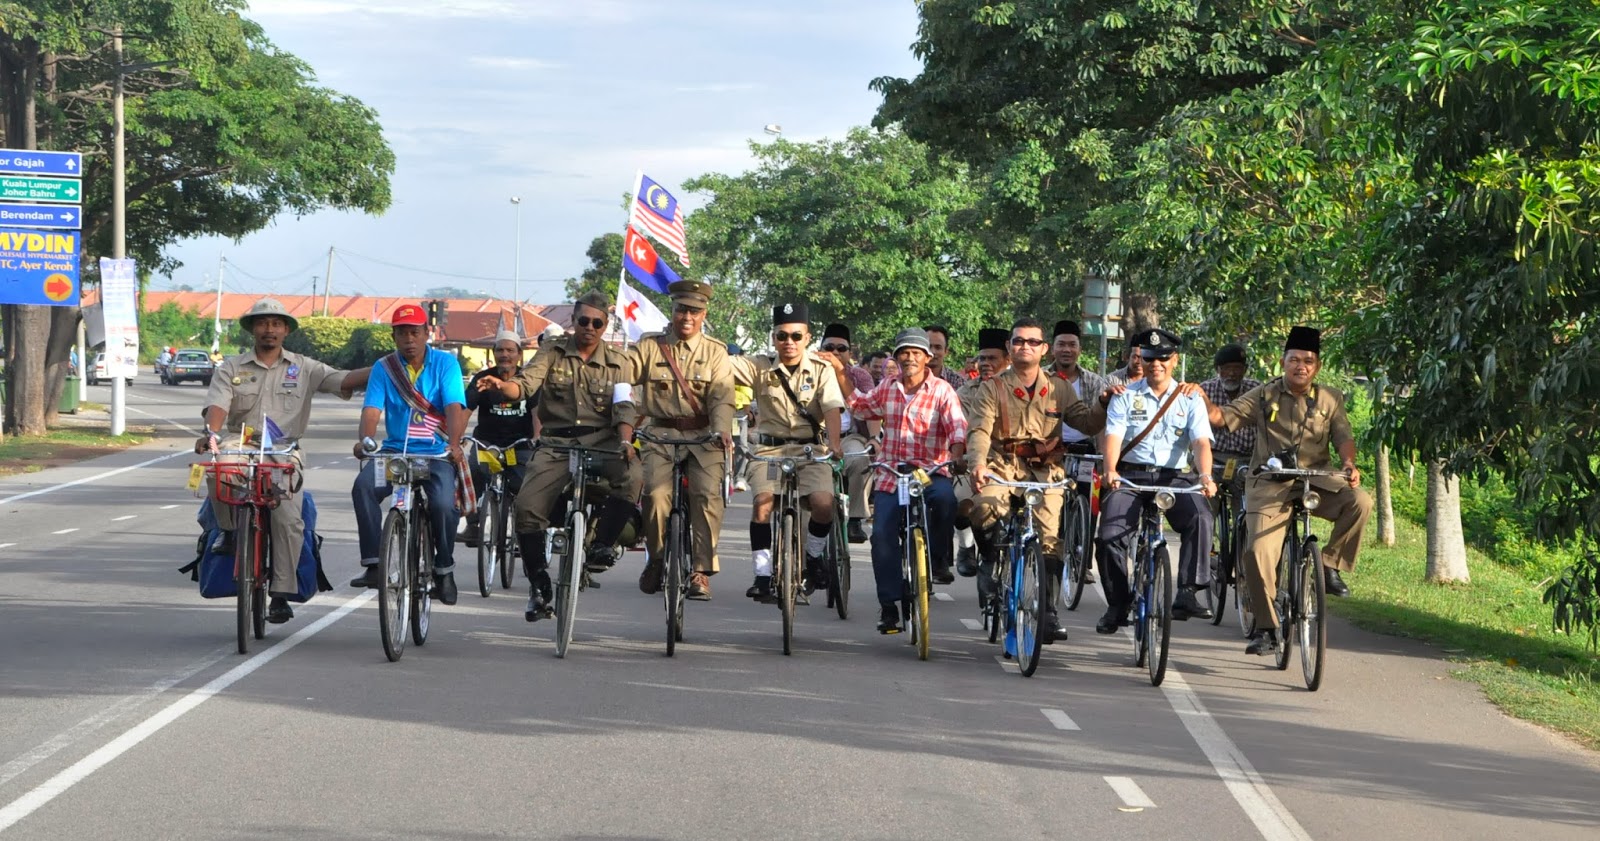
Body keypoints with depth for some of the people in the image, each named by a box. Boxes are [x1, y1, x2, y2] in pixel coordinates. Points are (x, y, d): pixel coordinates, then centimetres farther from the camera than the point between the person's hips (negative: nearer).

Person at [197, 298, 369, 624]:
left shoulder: (303, 368, 12)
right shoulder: (230, 369, 11)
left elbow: (345, 380, 1)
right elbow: (217, 405, -4)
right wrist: (211, 432, -26)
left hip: (283, 453, 0)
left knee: (288, 518, -19)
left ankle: (281, 595, -11)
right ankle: (228, 530, -8)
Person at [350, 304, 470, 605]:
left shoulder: (445, 363, 0)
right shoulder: (384, 368, 6)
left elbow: (455, 407, -12)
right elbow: (372, 409, -6)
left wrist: (454, 444, -31)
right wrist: (364, 439, -28)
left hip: (437, 453, -2)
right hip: (395, 450, 2)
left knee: (443, 504, -28)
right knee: (364, 486, -27)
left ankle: (444, 569, -3)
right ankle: (373, 564, -23)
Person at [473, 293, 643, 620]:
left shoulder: (618, 363, 10)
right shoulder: (553, 353, 7)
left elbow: (624, 407, -1)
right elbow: (527, 381, -9)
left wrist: (625, 442, -20)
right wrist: (502, 385, -32)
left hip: (602, 441, 0)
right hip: (556, 442, 0)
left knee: (632, 476, -32)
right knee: (527, 505, -18)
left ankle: (602, 544, -12)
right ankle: (539, 585, -1)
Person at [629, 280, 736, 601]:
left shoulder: (715, 352, 8)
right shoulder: (649, 347, 8)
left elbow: (721, 397, -5)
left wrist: (721, 429, -24)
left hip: (703, 437, 0)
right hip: (661, 434, 0)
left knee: (708, 493, -22)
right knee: (656, 493, -21)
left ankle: (701, 572, -12)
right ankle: (656, 559, 5)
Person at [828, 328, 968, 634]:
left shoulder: (942, 391, -2)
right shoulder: (887, 389, 11)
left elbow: (957, 428, -14)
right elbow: (859, 405, 29)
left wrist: (957, 455, -35)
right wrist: (839, 371, 19)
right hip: (891, 474, 3)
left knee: (945, 498, -36)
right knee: (883, 535, -10)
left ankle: (939, 557, -10)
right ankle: (889, 606, -2)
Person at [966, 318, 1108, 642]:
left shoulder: (1058, 390, 13)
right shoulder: (993, 388, 4)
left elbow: (1088, 421, 7)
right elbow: (979, 430, -9)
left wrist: (1102, 402, -15)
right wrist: (978, 464, -29)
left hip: (1044, 469, 2)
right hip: (1004, 465, -2)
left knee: (1049, 540, -9)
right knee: (985, 506, -33)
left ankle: (1048, 614, 2)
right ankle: (992, 561, -4)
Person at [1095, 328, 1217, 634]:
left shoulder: (1190, 399, 8)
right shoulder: (1125, 396, 7)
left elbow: (1201, 442, -5)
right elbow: (1113, 436, -7)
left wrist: (1205, 476, -26)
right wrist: (1110, 471, -28)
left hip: (1172, 476, 0)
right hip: (1130, 474, 0)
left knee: (1200, 518, -29)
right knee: (1111, 533, -20)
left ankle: (1187, 594, -29)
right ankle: (1117, 606, -3)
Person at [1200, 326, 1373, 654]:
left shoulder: (1330, 399, 10)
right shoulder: (1264, 396, 7)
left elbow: (1343, 437, 0)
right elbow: (1222, 417, 5)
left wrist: (1349, 465, -20)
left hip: (1315, 482, 1)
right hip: (1269, 486, -1)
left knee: (1359, 502, -27)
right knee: (1259, 552, -18)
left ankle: (1329, 565, -7)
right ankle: (1265, 628, -5)